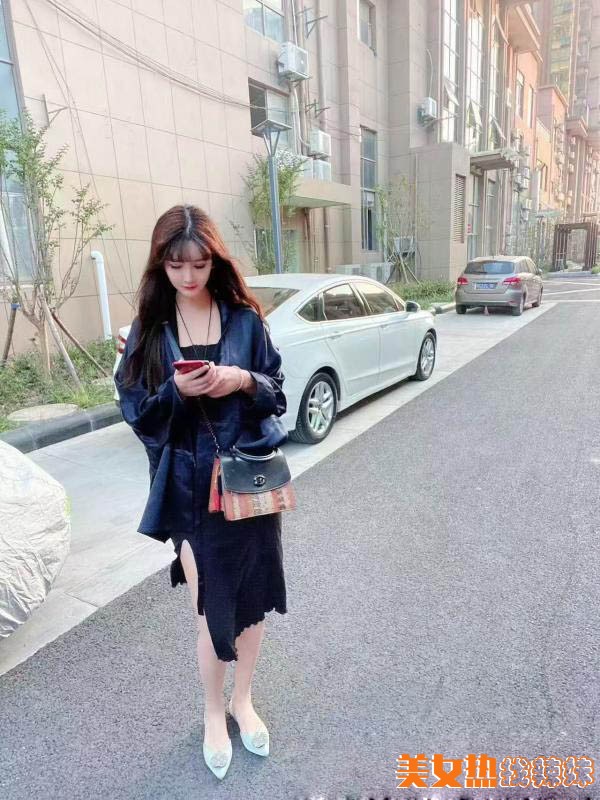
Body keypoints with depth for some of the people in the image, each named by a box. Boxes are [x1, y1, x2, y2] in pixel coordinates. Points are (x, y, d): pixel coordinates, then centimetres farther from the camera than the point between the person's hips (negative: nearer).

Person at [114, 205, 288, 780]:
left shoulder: (245, 319, 0)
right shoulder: (149, 329, 0)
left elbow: (277, 393, 3)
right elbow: (136, 412, -1)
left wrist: (245, 381, -18)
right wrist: (176, 392, -20)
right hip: (190, 486, -1)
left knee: (252, 597, 13)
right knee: (211, 609, 7)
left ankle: (243, 700, 41)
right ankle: (213, 712, 36)